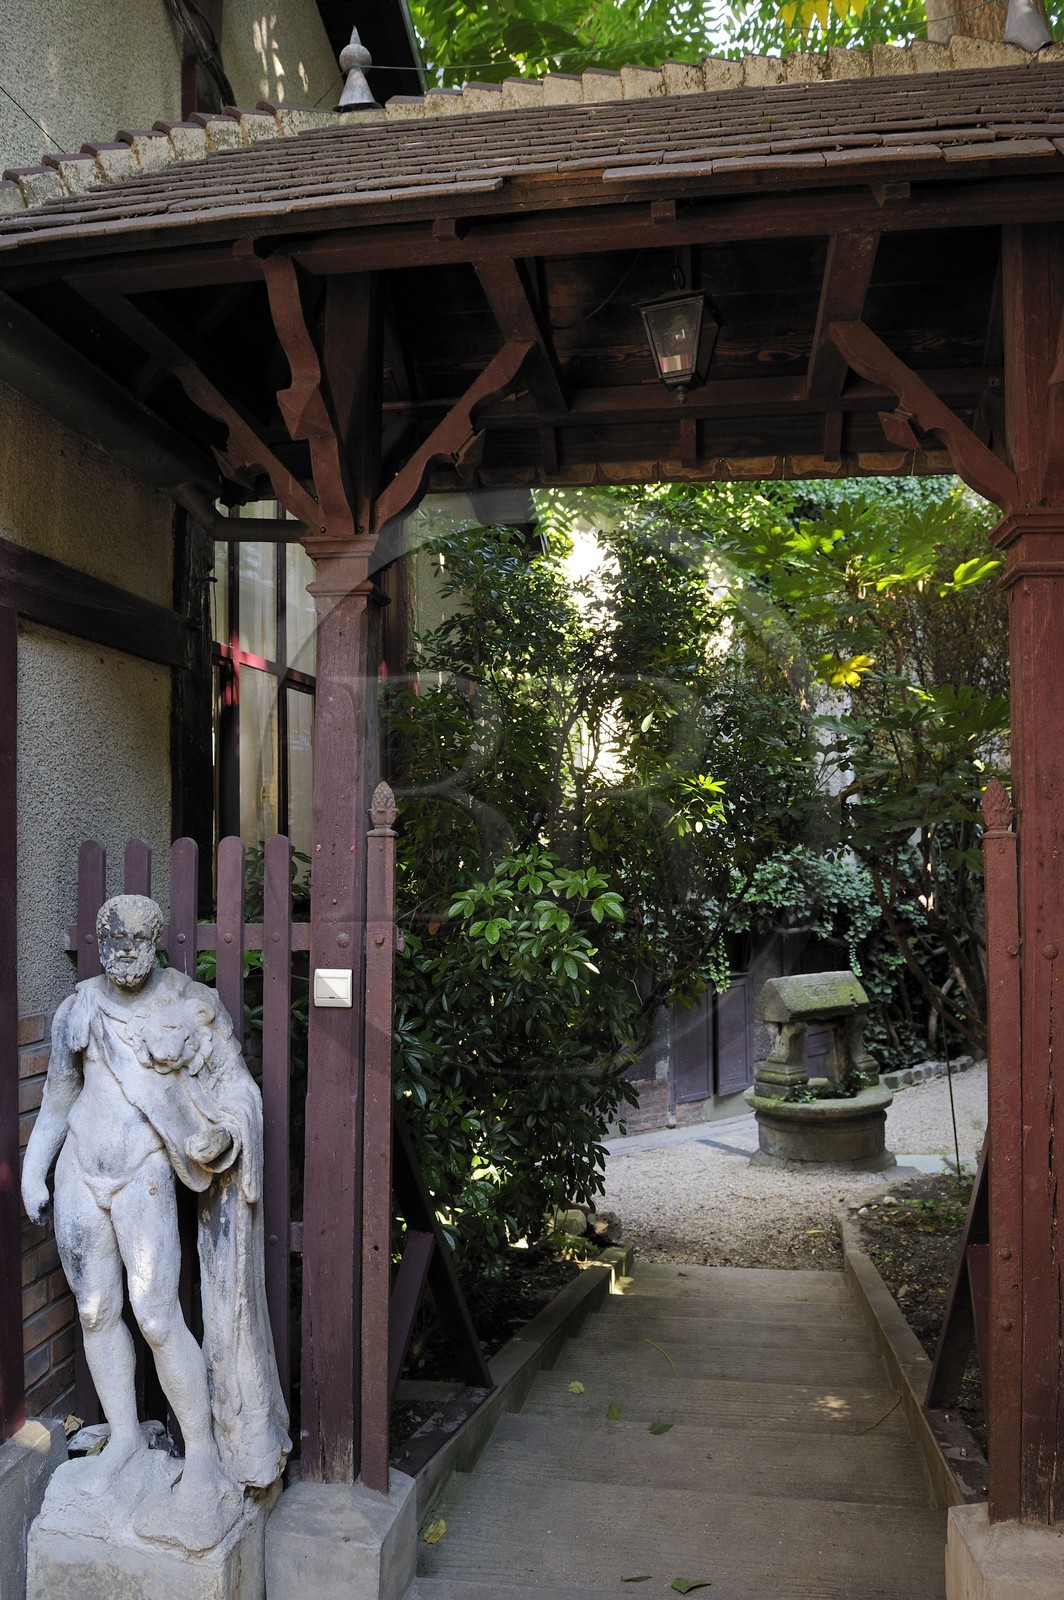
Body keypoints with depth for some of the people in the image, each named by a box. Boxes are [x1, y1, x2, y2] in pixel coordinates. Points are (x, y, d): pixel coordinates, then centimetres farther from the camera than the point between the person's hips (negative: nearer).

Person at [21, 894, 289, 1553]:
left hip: (145, 1176, -4)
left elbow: (237, 1087, 0)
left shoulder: (191, 1004, -3)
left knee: (157, 1316, -10)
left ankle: (205, 1462, 1)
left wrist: (220, 1134, -18)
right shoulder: (81, 1007, 8)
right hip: (81, 1173, 5)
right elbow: (58, 1097, 18)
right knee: (97, 1311, 9)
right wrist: (33, 1171, 15)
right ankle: (125, 1442, 25)